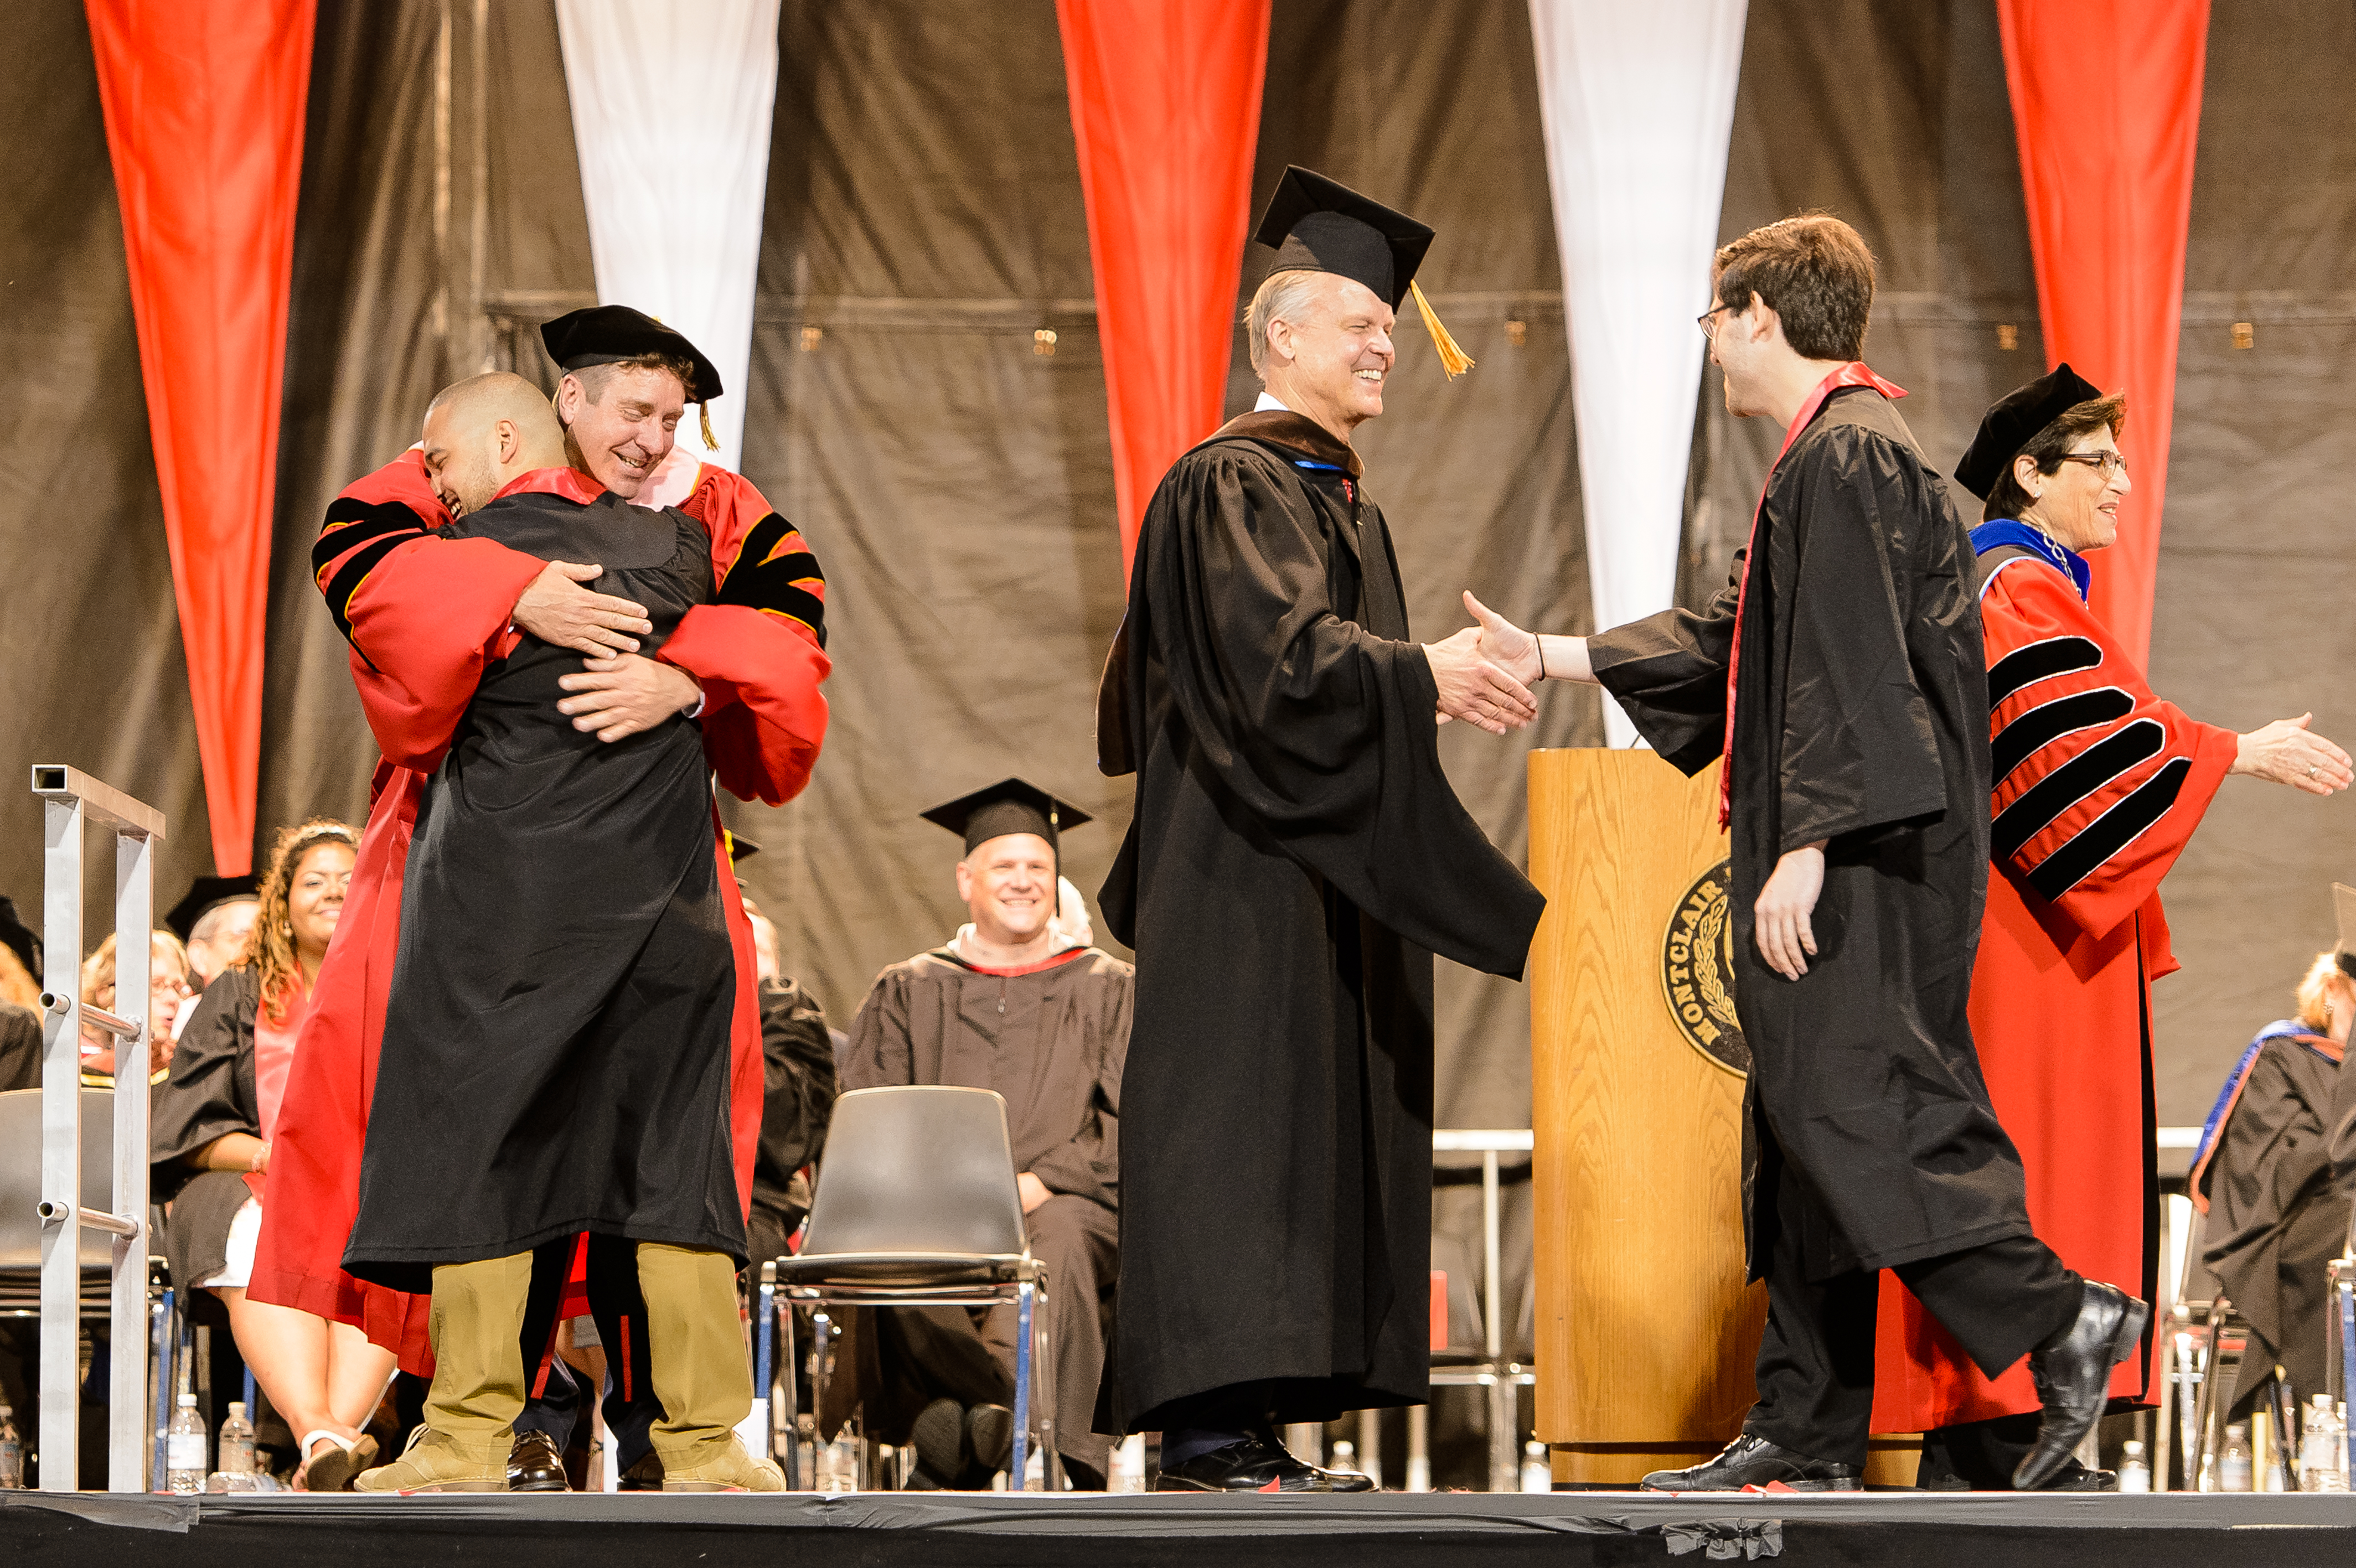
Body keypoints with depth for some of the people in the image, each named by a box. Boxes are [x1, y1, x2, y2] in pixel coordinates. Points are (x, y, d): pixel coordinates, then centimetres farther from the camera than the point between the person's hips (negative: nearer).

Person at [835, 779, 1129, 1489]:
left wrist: (1044, 1179, -11)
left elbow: (1130, 1124, 7)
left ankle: (994, 1415, -57)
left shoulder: (1110, 991, 19)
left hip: (1067, 1203, -1)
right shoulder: (907, 993, 23)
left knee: (1056, 1240, -38)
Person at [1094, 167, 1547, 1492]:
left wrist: (1444, 688, 14)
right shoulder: (1231, 485, -9)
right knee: (1239, 1118, -12)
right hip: (1243, 873, -10)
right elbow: (1274, 655, -22)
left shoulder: (1347, 502, 22)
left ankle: (1252, 1418, 6)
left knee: (1323, 1125, 6)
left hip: (1328, 875, 10)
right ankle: (1209, 1424, -14)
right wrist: (1418, 675, -27)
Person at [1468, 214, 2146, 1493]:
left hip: (1862, 858, -10)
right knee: (1805, 1124, 9)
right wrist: (1547, 657, 28)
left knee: (1848, 1107, -14)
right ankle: (1806, 1436, 10)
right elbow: (1730, 641, 27)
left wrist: (1803, 846, -24)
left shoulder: (1848, 454, -12)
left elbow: (1850, 670, -20)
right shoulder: (1827, 455, 20)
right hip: (1844, 860, 10)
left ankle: (2057, 1318, -16)